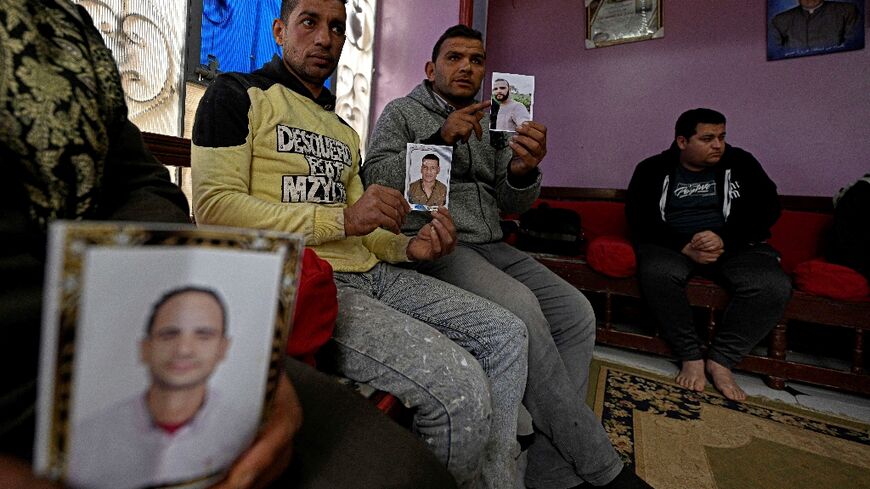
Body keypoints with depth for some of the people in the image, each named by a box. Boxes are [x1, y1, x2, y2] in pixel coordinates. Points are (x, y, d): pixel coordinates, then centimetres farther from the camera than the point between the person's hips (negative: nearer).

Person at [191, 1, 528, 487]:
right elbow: (213, 206, -10)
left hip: (371, 274, 8)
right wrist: (341, 220, -16)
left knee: (507, 334, 1)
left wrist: (408, 246, 0)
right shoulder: (238, 94, 5)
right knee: (460, 387, -25)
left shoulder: (344, 131, 25)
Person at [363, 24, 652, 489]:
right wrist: (440, 138, -14)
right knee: (519, 305, -31)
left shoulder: (491, 123, 22)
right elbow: (375, 177, -5)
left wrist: (523, 171, -10)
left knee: (576, 312, -15)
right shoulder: (401, 112, 11)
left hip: (491, 245, 6)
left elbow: (512, 203, 13)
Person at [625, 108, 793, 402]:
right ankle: (691, 356, -18)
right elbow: (640, 221, -6)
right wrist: (684, 247, -21)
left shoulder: (740, 163, 8)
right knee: (656, 272, -36)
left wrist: (725, 239, -18)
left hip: (734, 244, 3)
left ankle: (721, 360, -10)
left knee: (774, 286, -27)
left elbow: (767, 209, 2)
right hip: (673, 244, -2)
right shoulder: (652, 170, 2)